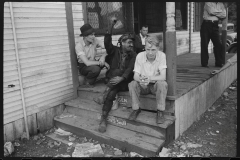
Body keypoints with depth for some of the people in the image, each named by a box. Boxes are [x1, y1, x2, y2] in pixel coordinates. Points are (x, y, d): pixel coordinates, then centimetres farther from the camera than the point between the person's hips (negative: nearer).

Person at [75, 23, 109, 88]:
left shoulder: (94, 40, -11)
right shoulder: (79, 46, -23)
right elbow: (87, 63, -31)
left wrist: (103, 56, -34)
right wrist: (103, 63, -31)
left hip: (93, 63, 5)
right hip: (83, 66, -5)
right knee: (96, 68, -38)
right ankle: (87, 84, -8)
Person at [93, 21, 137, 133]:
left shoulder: (133, 55, 3)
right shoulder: (115, 51, 9)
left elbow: (130, 69, -12)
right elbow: (107, 43, -8)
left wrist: (121, 78, -30)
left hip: (125, 82, -1)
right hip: (112, 80, 1)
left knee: (117, 72, -31)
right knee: (111, 93, -28)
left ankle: (103, 96, -28)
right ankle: (103, 120, -23)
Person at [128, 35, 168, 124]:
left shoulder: (162, 56, -18)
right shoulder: (140, 56, -13)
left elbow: (163, 76, -25)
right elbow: (136, 76, -14)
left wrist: (150, 78, -44)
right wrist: (140, 80, -40)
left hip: (156, 84, -1)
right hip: (143, 86, 2)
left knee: (162, 84, -33)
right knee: (132, 84, -26)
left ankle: (160, 111, -15)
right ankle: (136, 109, -5)